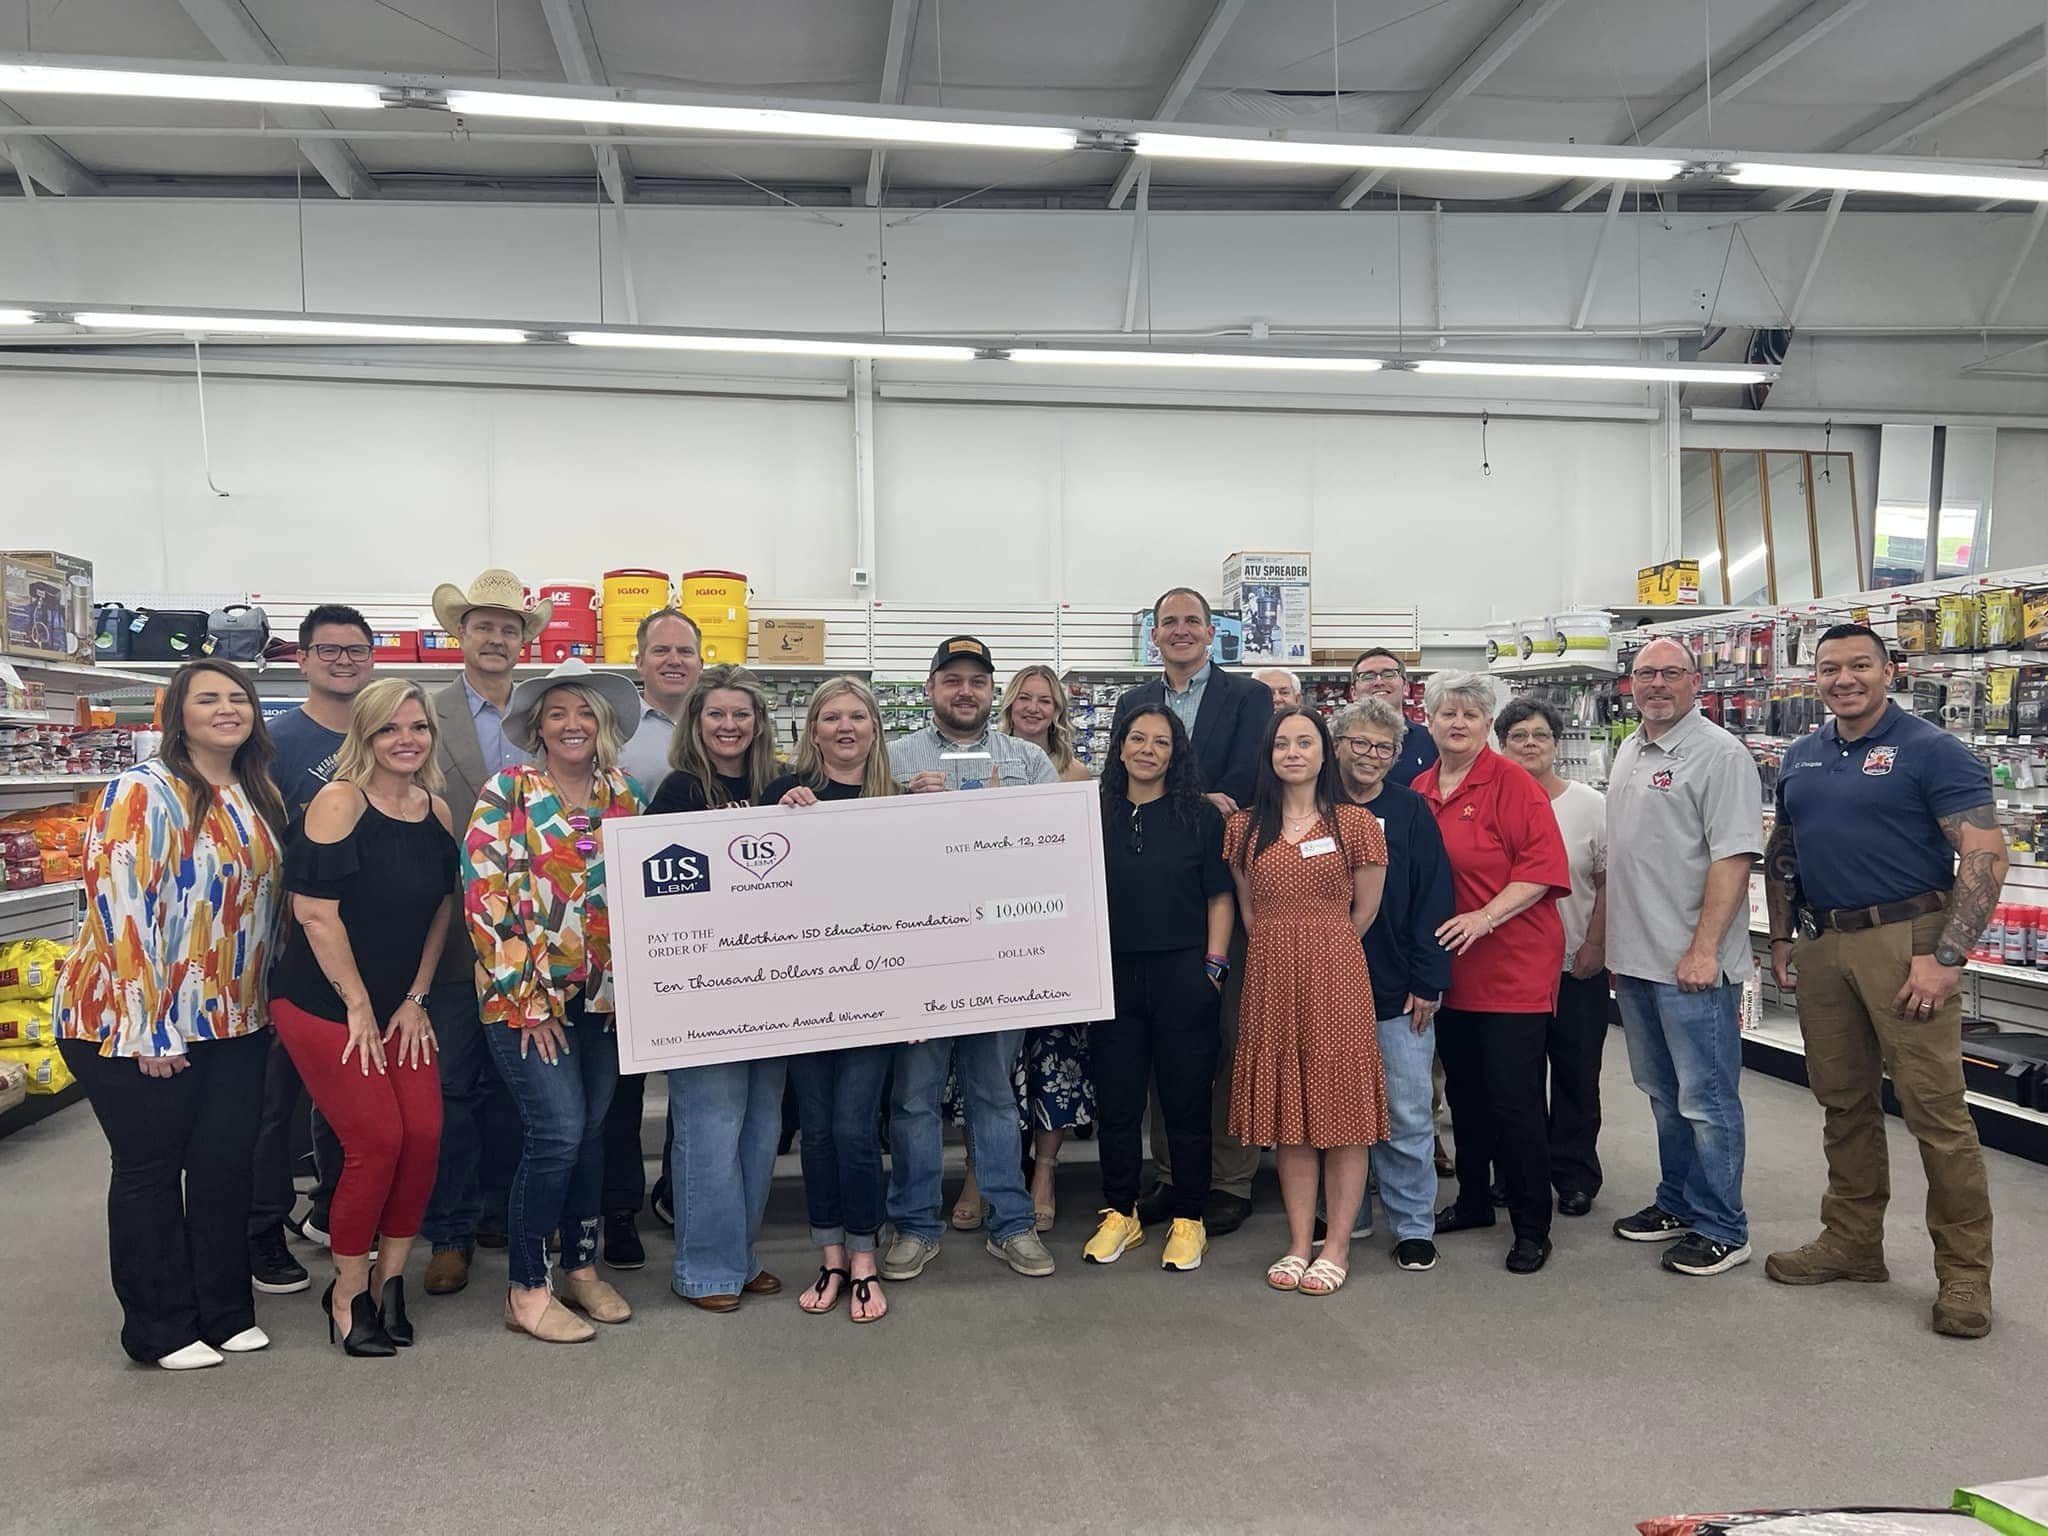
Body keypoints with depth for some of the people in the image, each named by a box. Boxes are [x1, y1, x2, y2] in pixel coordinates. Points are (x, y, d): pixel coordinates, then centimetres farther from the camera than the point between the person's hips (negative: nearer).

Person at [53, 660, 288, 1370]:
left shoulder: (259, 799, 8)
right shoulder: (144, 792, -14)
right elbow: (120, 907, -19)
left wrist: (269, 1001, 14)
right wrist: (148, 1029, -20)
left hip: (234, 1020, 6)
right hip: (140, 1023, -6)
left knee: (228, 1164, 11)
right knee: (151, 1168, 6)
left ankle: (226, 1310, 26)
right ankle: (161, 1329, 21)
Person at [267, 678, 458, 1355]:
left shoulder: (437, 812, 3)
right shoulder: (340, 800, -15)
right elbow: (316, 913, -17)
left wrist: (414, 1000, 4)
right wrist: (360, 1007, -13)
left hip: (400, 1007, 6)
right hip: (322, 1005, -5)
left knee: (424, 1135, -4)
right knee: (377, 1141, -8)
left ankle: (388, 1278, 16)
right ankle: (348, 1291, 13)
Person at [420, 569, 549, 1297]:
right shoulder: (427, 717, -1)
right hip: (452, 929, -3)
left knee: (512, 1080, 13)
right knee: (451, 1084, 3)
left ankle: (500, 1209, 27)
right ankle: (450, 1232, 14)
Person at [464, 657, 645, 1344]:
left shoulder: (622, 794, 7)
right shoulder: (508, 792, -6)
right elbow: (483, 896, -11)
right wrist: (525, 997, -13)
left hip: (603, 996, 5)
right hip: (526, 997, -5)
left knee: (591, 1131, 11)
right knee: (558, 1133, -9)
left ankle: (582, 1267, 28)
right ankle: (527, 1291, 7)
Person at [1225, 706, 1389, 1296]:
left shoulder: (1355, 823, -1)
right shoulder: (1244, 828, 7)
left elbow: (1365, 911, 3)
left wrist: (1319, 950, 7)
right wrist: (1284, 950, 6)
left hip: (1336, 975, -3)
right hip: (1270, 978, 3)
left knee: (1342, 1108, 1)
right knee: (1286, 1111, 8)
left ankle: (1337, 1246, 12)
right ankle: (1299, 1243, 17)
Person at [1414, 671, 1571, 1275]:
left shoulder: (1512, 784, -9)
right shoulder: (1420, 790, 8)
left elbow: (1542, 864, -15)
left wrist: (1484, 917, -23)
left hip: (1513, 965, -6)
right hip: (1450, 968, 6)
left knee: (1513, 1099, -3)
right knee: (1464, 1090, 17)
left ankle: (1532, 1227, 11)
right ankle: (1473, 1200, 33)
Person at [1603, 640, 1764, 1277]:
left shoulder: (1720, 754, -12)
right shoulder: (1627, 753, 15)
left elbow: (1733, 858, -18)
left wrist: (1704, 950, -22)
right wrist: (1610, 941, 19)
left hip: (1692, 964, -8)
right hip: (1635, 960, 8)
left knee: (1706, 1099, 1)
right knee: (1663, 1093, 18)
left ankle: (1721, 1229, 12)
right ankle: (1678, 1204, 32)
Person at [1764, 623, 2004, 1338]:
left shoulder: (1932, 751, -7)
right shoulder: (1801, 758, 13)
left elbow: (1986, 858, -13)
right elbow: (1781, 855, 22)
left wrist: (1944, 958, -19)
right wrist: (1781, 937, 14)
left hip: (1905, 940, -6)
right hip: (1821, 947, 6)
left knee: (1935, 1108, -4)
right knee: (1844, 1103, 14)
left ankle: (1965, 1271, 9)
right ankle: (1852, 1241, 27)